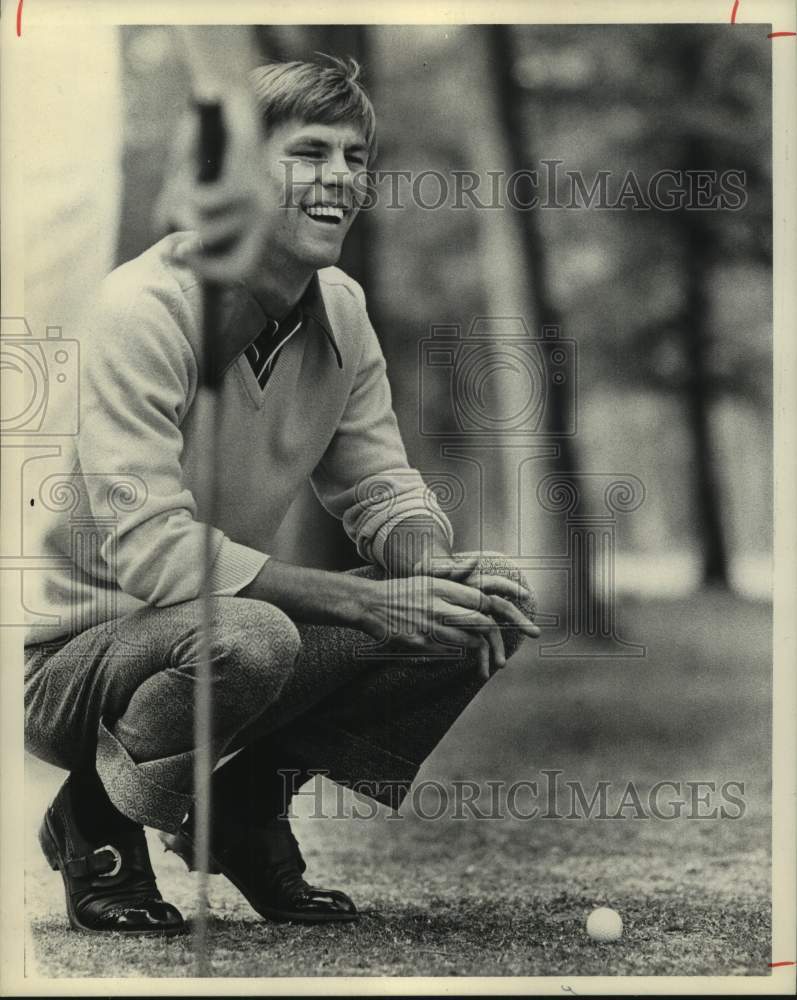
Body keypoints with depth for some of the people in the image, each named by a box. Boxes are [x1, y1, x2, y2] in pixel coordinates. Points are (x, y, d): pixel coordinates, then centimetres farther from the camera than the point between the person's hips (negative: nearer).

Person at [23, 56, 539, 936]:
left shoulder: (341, 310, 1)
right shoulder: (145, 309, -22)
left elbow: (382, 490, 4)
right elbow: (149, 547, -29)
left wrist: (445, 571, -21)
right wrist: (363, 602, -32)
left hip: (221, 628, 7)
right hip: (72, 655, -7)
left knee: (491, 607, -9)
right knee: (248, 636, -40)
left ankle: (248, 806, 7)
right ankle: (97, 821, -7)